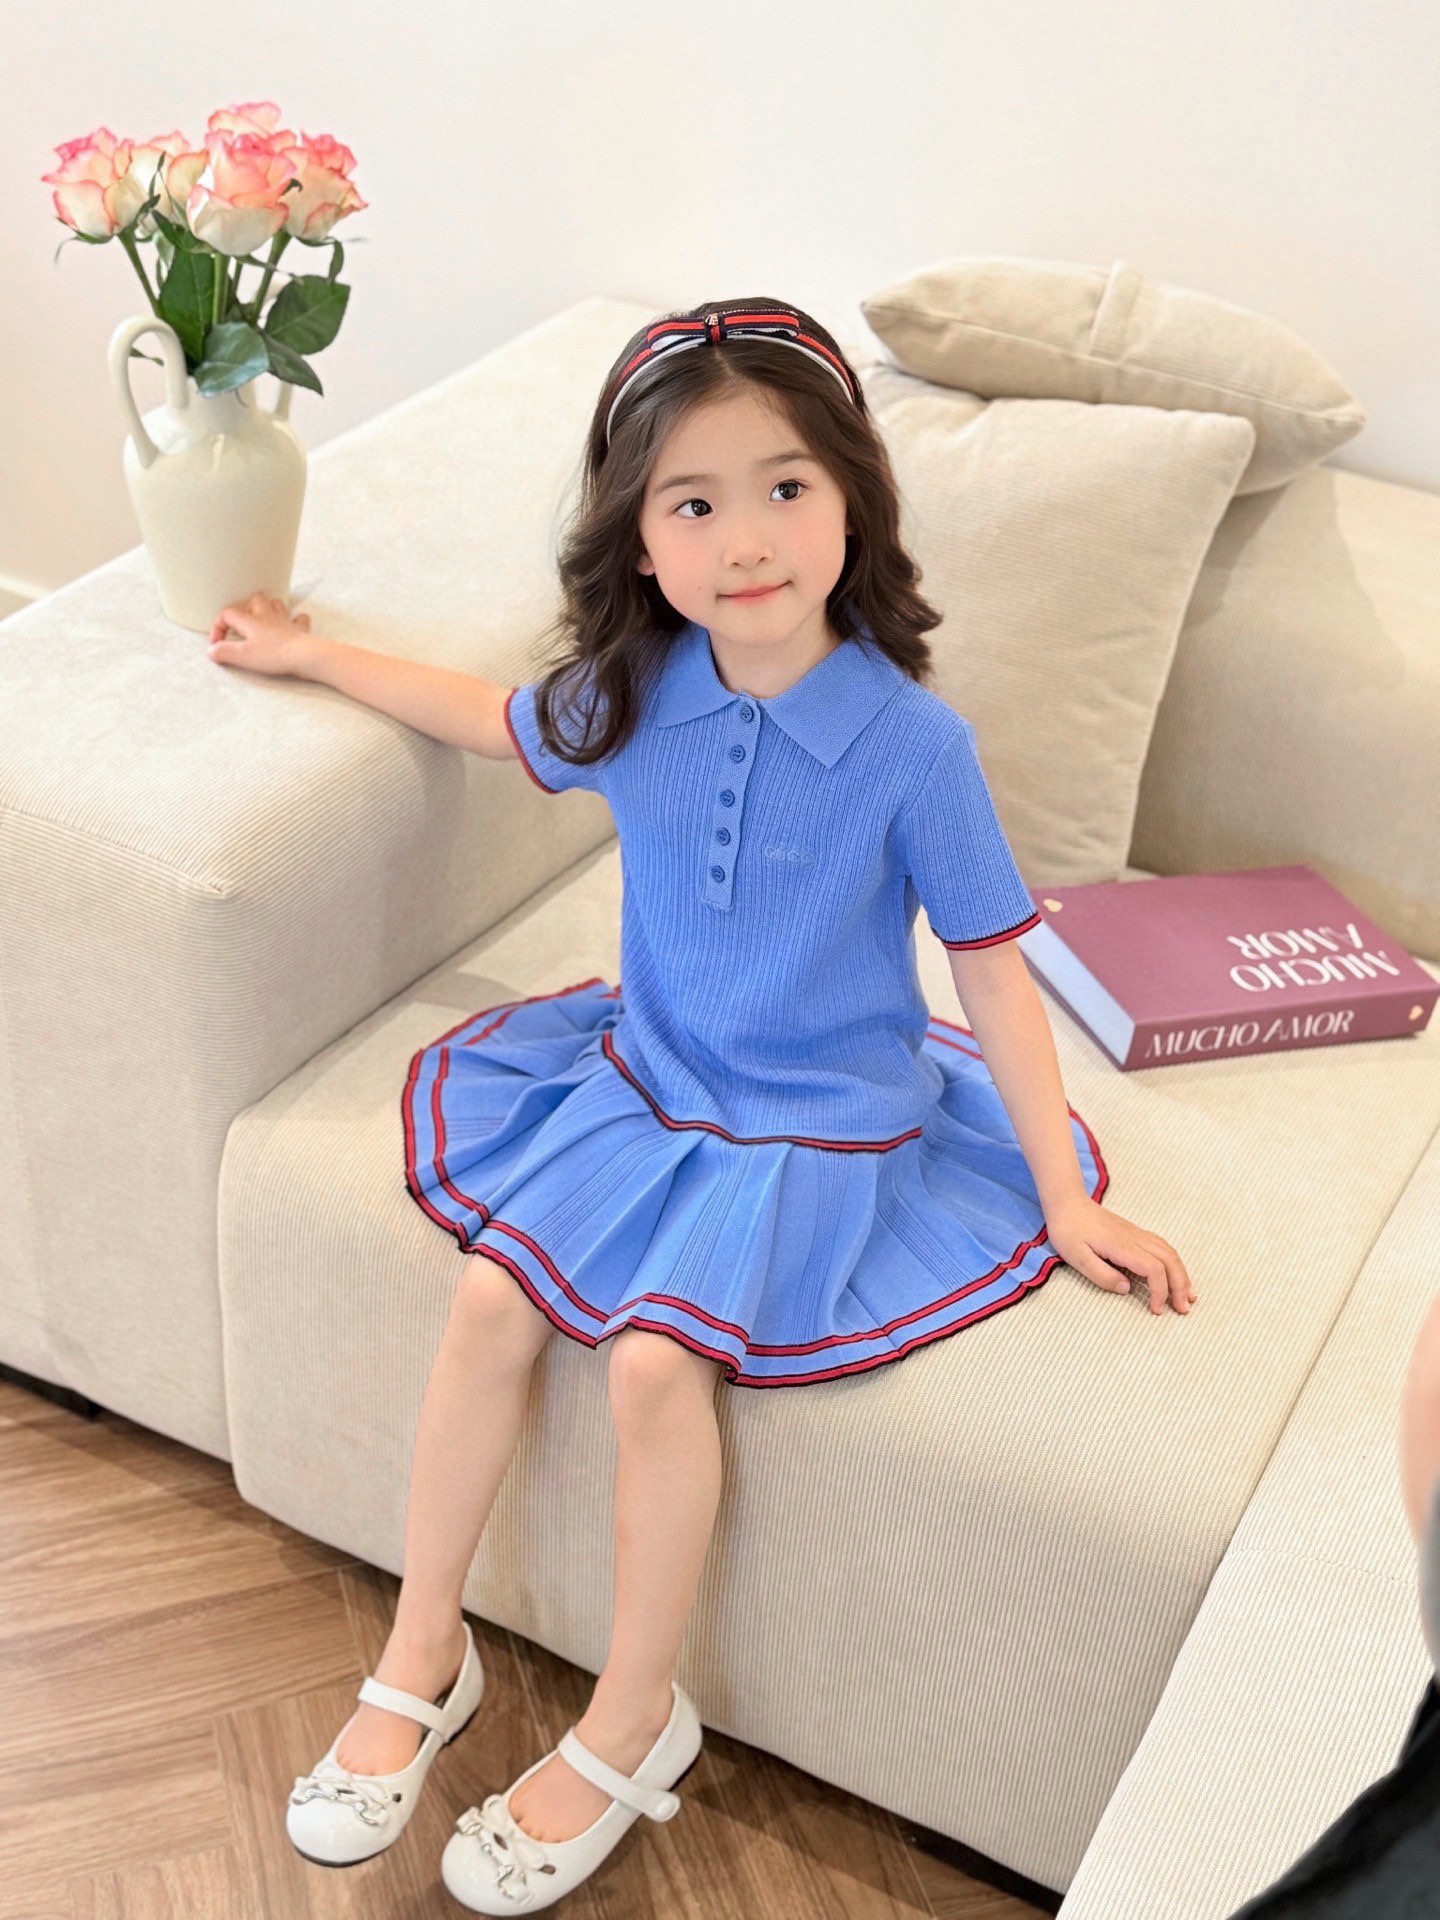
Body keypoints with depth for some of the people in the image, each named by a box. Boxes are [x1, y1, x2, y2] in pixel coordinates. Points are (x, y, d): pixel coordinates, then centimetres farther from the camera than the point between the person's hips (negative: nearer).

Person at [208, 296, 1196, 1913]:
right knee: (492, 1298, -11)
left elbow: (993, 974, -11)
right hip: (642, 1073, 5)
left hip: (819, 1127, -4)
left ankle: (632, 1725, 4)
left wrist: (1068, 1205, -8)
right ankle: (420, 1659, 11)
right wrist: (309, 654, 24)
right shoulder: (631, 694, -8)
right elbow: (498, 721, 16)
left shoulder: (911, 740, -20)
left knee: (655, 1358, -20)